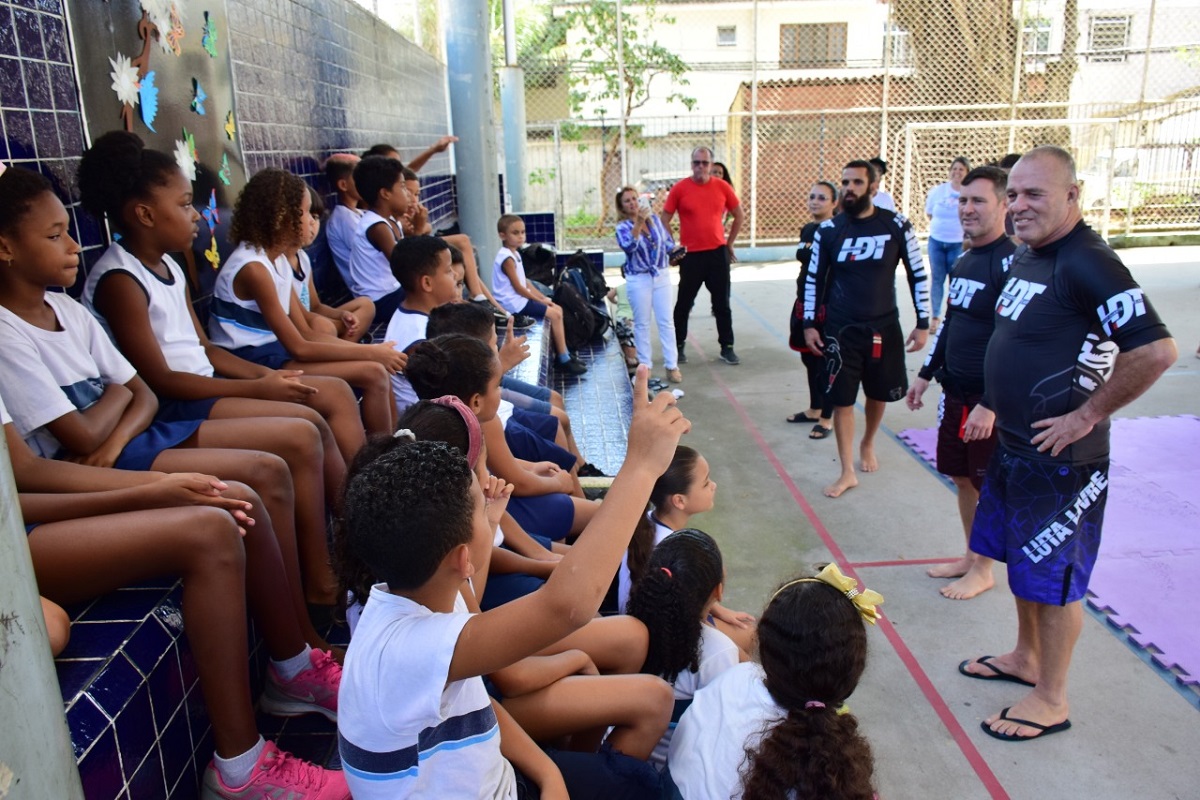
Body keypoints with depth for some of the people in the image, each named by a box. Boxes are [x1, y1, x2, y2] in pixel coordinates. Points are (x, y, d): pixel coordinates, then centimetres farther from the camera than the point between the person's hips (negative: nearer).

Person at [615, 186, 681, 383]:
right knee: (642, 324, 6)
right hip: (638, 280, -3)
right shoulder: (623, 227, -6)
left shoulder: (654, 219, 5)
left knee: (666, 321, 3)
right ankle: (645, 365, 17)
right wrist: (638, 222, -35)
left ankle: (672, 365, 8)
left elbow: (669, 242, 14)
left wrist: (671, 250, -7)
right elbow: (629, 246, -28)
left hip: (662, 276, 3)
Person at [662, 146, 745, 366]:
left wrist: (729, 243, 11)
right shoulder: (680, 189, -5)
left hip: (718, 253, 2)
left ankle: (727, 348, 19)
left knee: (722, 304, 9)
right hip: (690, 255, -2)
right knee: (684, 303, 8)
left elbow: (739, 215, 13)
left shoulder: (722, 187, 0)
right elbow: (665, 220, 1)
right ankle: (678, 346, 21)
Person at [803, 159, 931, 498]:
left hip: (884, 328, 1)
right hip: (841, 330, 0)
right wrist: (809, 324, 1)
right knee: (841, 400, 0)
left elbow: (918, 275, 0)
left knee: (878, 394, 17)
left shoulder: (896, 226, -6)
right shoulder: (828, 230, -4)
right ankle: (848, 471, 13)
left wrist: (923, 323, -2)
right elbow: (814, 279, 4)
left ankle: (867, 445, 44)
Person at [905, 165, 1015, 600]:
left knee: (989, 487, 6)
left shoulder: (1011, 263, -17)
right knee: (962, 478, 17)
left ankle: (983, 570, 21)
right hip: (955, 392, 8)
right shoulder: (963, 261, 10)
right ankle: (970, 556, 34)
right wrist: (926, 373, 20)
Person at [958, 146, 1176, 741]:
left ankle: (1050, 701, 22)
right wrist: (993, 403, 16)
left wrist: (1088, 415, -21)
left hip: (1059, 458, -9)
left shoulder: (1088, 264, -21)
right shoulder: (1026, 258, 8)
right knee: (1023, 558, 21)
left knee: (1054, 576, 5)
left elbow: (1156, 351, -28)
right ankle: (1026, 659, 41)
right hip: (1013, 444, 9)